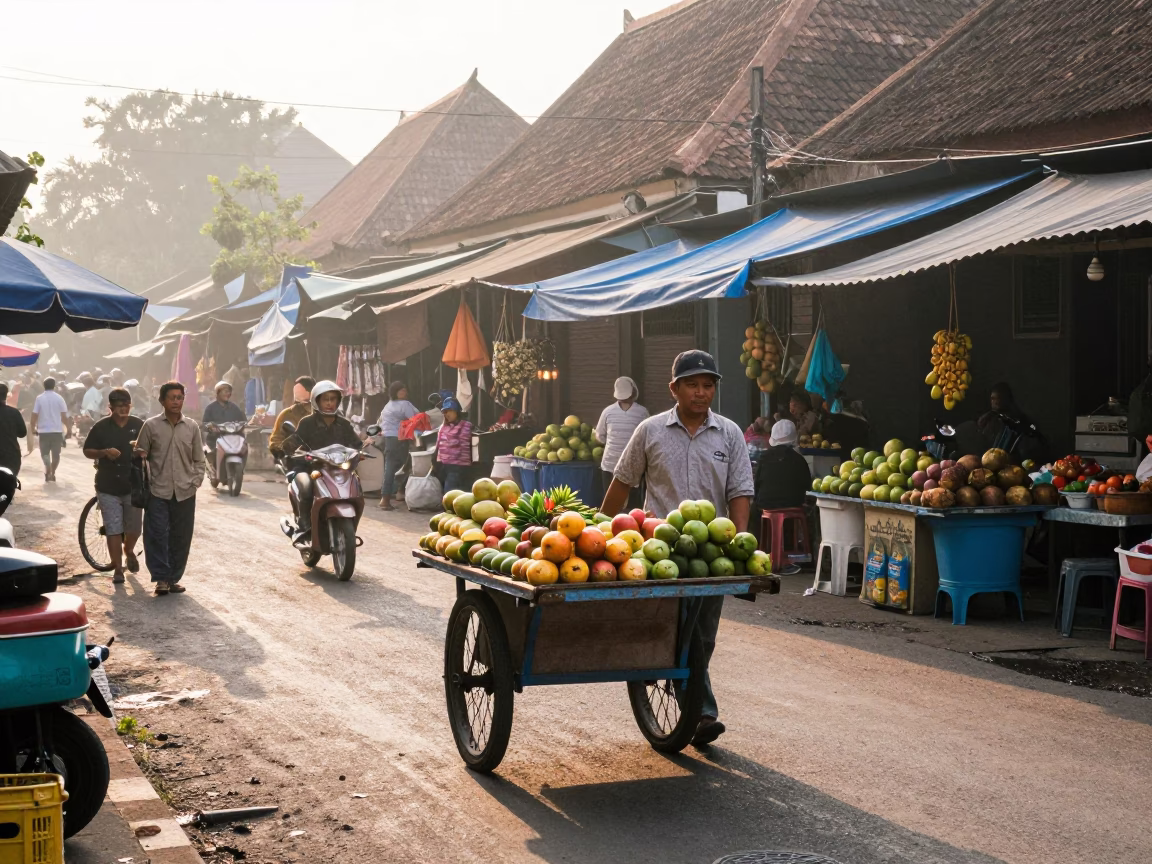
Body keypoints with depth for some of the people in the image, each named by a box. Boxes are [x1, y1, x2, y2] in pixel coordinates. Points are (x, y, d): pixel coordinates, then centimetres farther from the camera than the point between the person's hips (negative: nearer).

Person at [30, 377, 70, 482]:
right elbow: (64, 415, -4)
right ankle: (52, 474, 18)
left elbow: (34, 415, -6)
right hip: (57, 430, 0)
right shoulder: (59, 398, -3)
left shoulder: (39, 398, -4)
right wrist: (67, 426, 10)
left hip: (44, 430, 0)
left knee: (45, 453, 7)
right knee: (56, 454, 13)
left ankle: (48, 472, -16)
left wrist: (33, 428, 6)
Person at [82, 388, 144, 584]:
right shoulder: (100, 426, -3)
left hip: (133, 485, 1)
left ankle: (129, 551, 42)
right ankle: (117, 568, 7)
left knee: (134, 527, 11)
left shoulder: (139, 425, 1)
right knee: (113, 530, -1)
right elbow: (87, 451, 1)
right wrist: (104, 452, -18)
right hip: (108, 487, -1)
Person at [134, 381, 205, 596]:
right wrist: (145, 480, -5)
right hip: (158, 491, -2)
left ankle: (174, 578, 16)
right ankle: (161, 578, -3)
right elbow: (140, 455, 5)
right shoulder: (151, 425, 0)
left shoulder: (192, 427, 6)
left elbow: (198, 459, 11)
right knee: (157, 535, -9)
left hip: (185, 493, 2)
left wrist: (196, 481, 1)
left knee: (181, 538, 6)